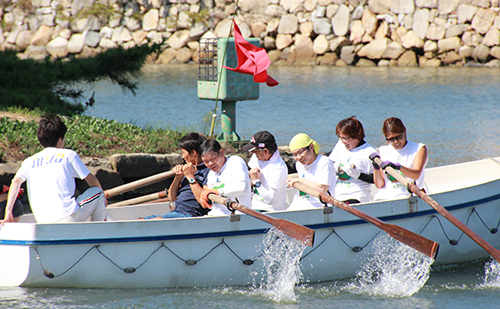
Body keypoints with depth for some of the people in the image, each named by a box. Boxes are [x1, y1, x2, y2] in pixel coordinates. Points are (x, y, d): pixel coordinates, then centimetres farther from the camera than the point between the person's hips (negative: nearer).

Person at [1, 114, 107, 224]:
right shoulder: (69, 154, 8)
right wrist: (102, 197, 31)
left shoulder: (29, 161, 15)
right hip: (68, 217, -5)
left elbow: (16, 181, 0)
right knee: (97, 192, 20)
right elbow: (91, 180, 12)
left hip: (43, 221, 5)